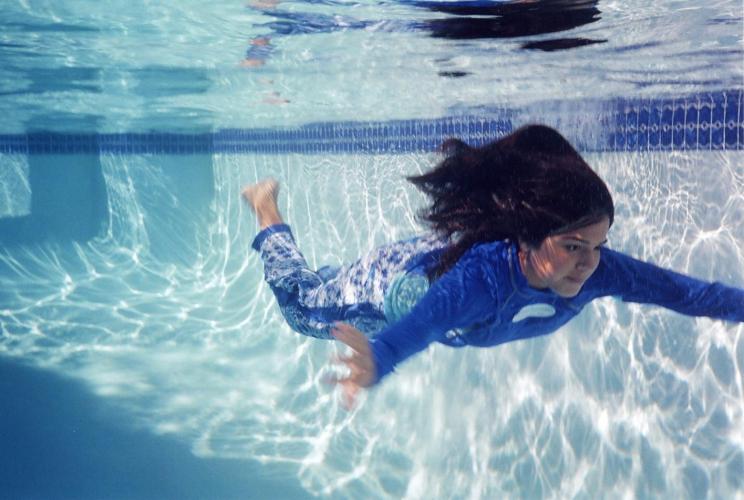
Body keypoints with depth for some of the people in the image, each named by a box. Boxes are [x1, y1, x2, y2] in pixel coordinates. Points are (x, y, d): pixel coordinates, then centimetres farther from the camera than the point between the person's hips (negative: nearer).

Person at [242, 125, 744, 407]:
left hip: (453, 253, 5)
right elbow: (425, 320, -70)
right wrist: (375, 363, -90)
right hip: (396, 280, -5)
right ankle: (268, 209, 42)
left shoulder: (598, 269, -35)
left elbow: (675, 288, -27)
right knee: (302, 303, 23)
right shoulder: (485, 274, -52)